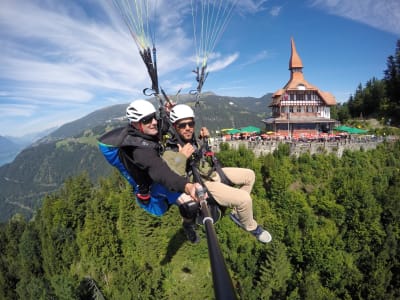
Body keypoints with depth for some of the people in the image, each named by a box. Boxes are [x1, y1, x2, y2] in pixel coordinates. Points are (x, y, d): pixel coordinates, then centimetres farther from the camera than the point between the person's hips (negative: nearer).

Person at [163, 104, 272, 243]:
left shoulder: (193, 139, 1)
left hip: (211, 173, 9)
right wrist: (182, 157, -38)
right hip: (203, 185, -9)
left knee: (249, 175, 10)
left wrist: (204, 137, 7)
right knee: (245, 199, -20)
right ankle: (252, 227, 11)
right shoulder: (170, 152, -22)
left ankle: (237, 212, 20)